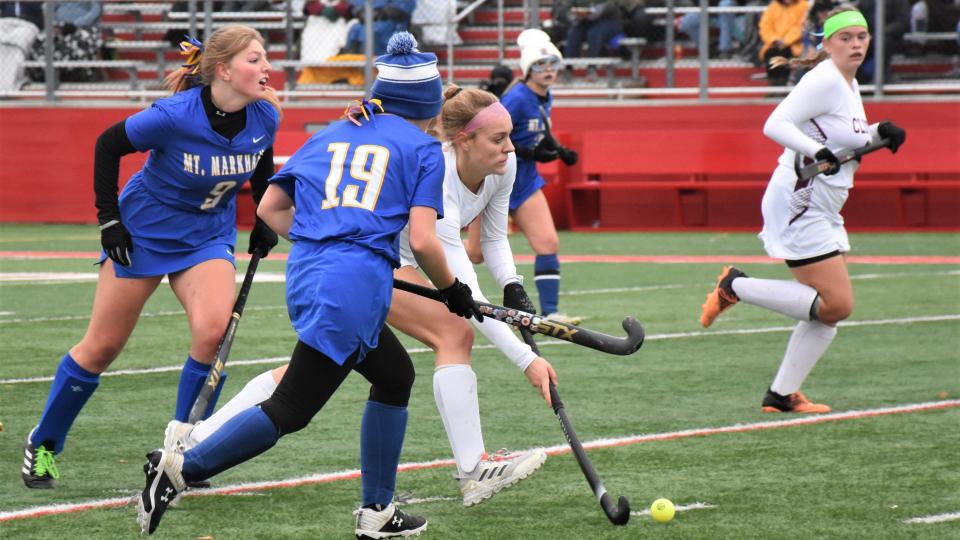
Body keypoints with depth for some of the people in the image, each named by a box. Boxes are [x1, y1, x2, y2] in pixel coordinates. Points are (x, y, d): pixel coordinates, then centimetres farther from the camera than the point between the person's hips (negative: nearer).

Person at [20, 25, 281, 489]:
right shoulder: (174, 117, -28)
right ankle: (43, 443, 25)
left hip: (208, 237, 3)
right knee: (102, 346, 4)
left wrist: (265, 222, 10)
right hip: (145, 230, -3)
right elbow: (108, 145, -13)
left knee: (213, 329, -23)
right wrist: (108, 218, -13)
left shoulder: (264, 117, -14)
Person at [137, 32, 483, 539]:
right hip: (355, 287, -7)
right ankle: (181, 467, -13)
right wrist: (452, 290, 11)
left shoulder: (330, 135, 21)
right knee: (289, 410, -5)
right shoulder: (422, 148, 5)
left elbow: (269, 208, 18)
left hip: (306, 276, 7)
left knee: (395, 376, 24)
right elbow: (422, 240, -5)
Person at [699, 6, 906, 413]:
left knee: (830, 310, 7)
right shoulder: (824, 80, -15)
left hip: (823, 211, 10)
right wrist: (817, 150, -37)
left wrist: (878, 133, 9)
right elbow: (775, 125, -24)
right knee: (837, 303, -14)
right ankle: (735, 287, -3)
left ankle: (781, 395, 12)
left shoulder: (849, 86, 14)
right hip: (799, 206, -10)